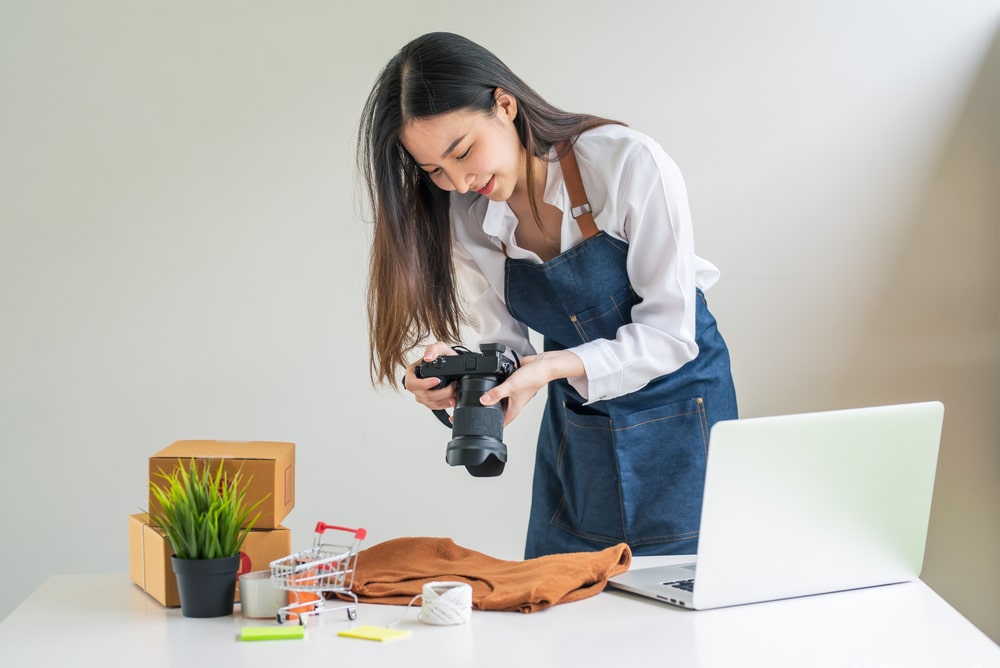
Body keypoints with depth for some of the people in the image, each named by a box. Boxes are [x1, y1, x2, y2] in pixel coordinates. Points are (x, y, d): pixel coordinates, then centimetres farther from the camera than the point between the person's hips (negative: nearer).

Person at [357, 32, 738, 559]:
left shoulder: (629, 164, -21)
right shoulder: (465, 219, -7)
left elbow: (669, 333, -20)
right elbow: (508, 346, -4)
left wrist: (556, 366, -32)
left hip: (678, 418, -4)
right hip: (574, 431, 4)